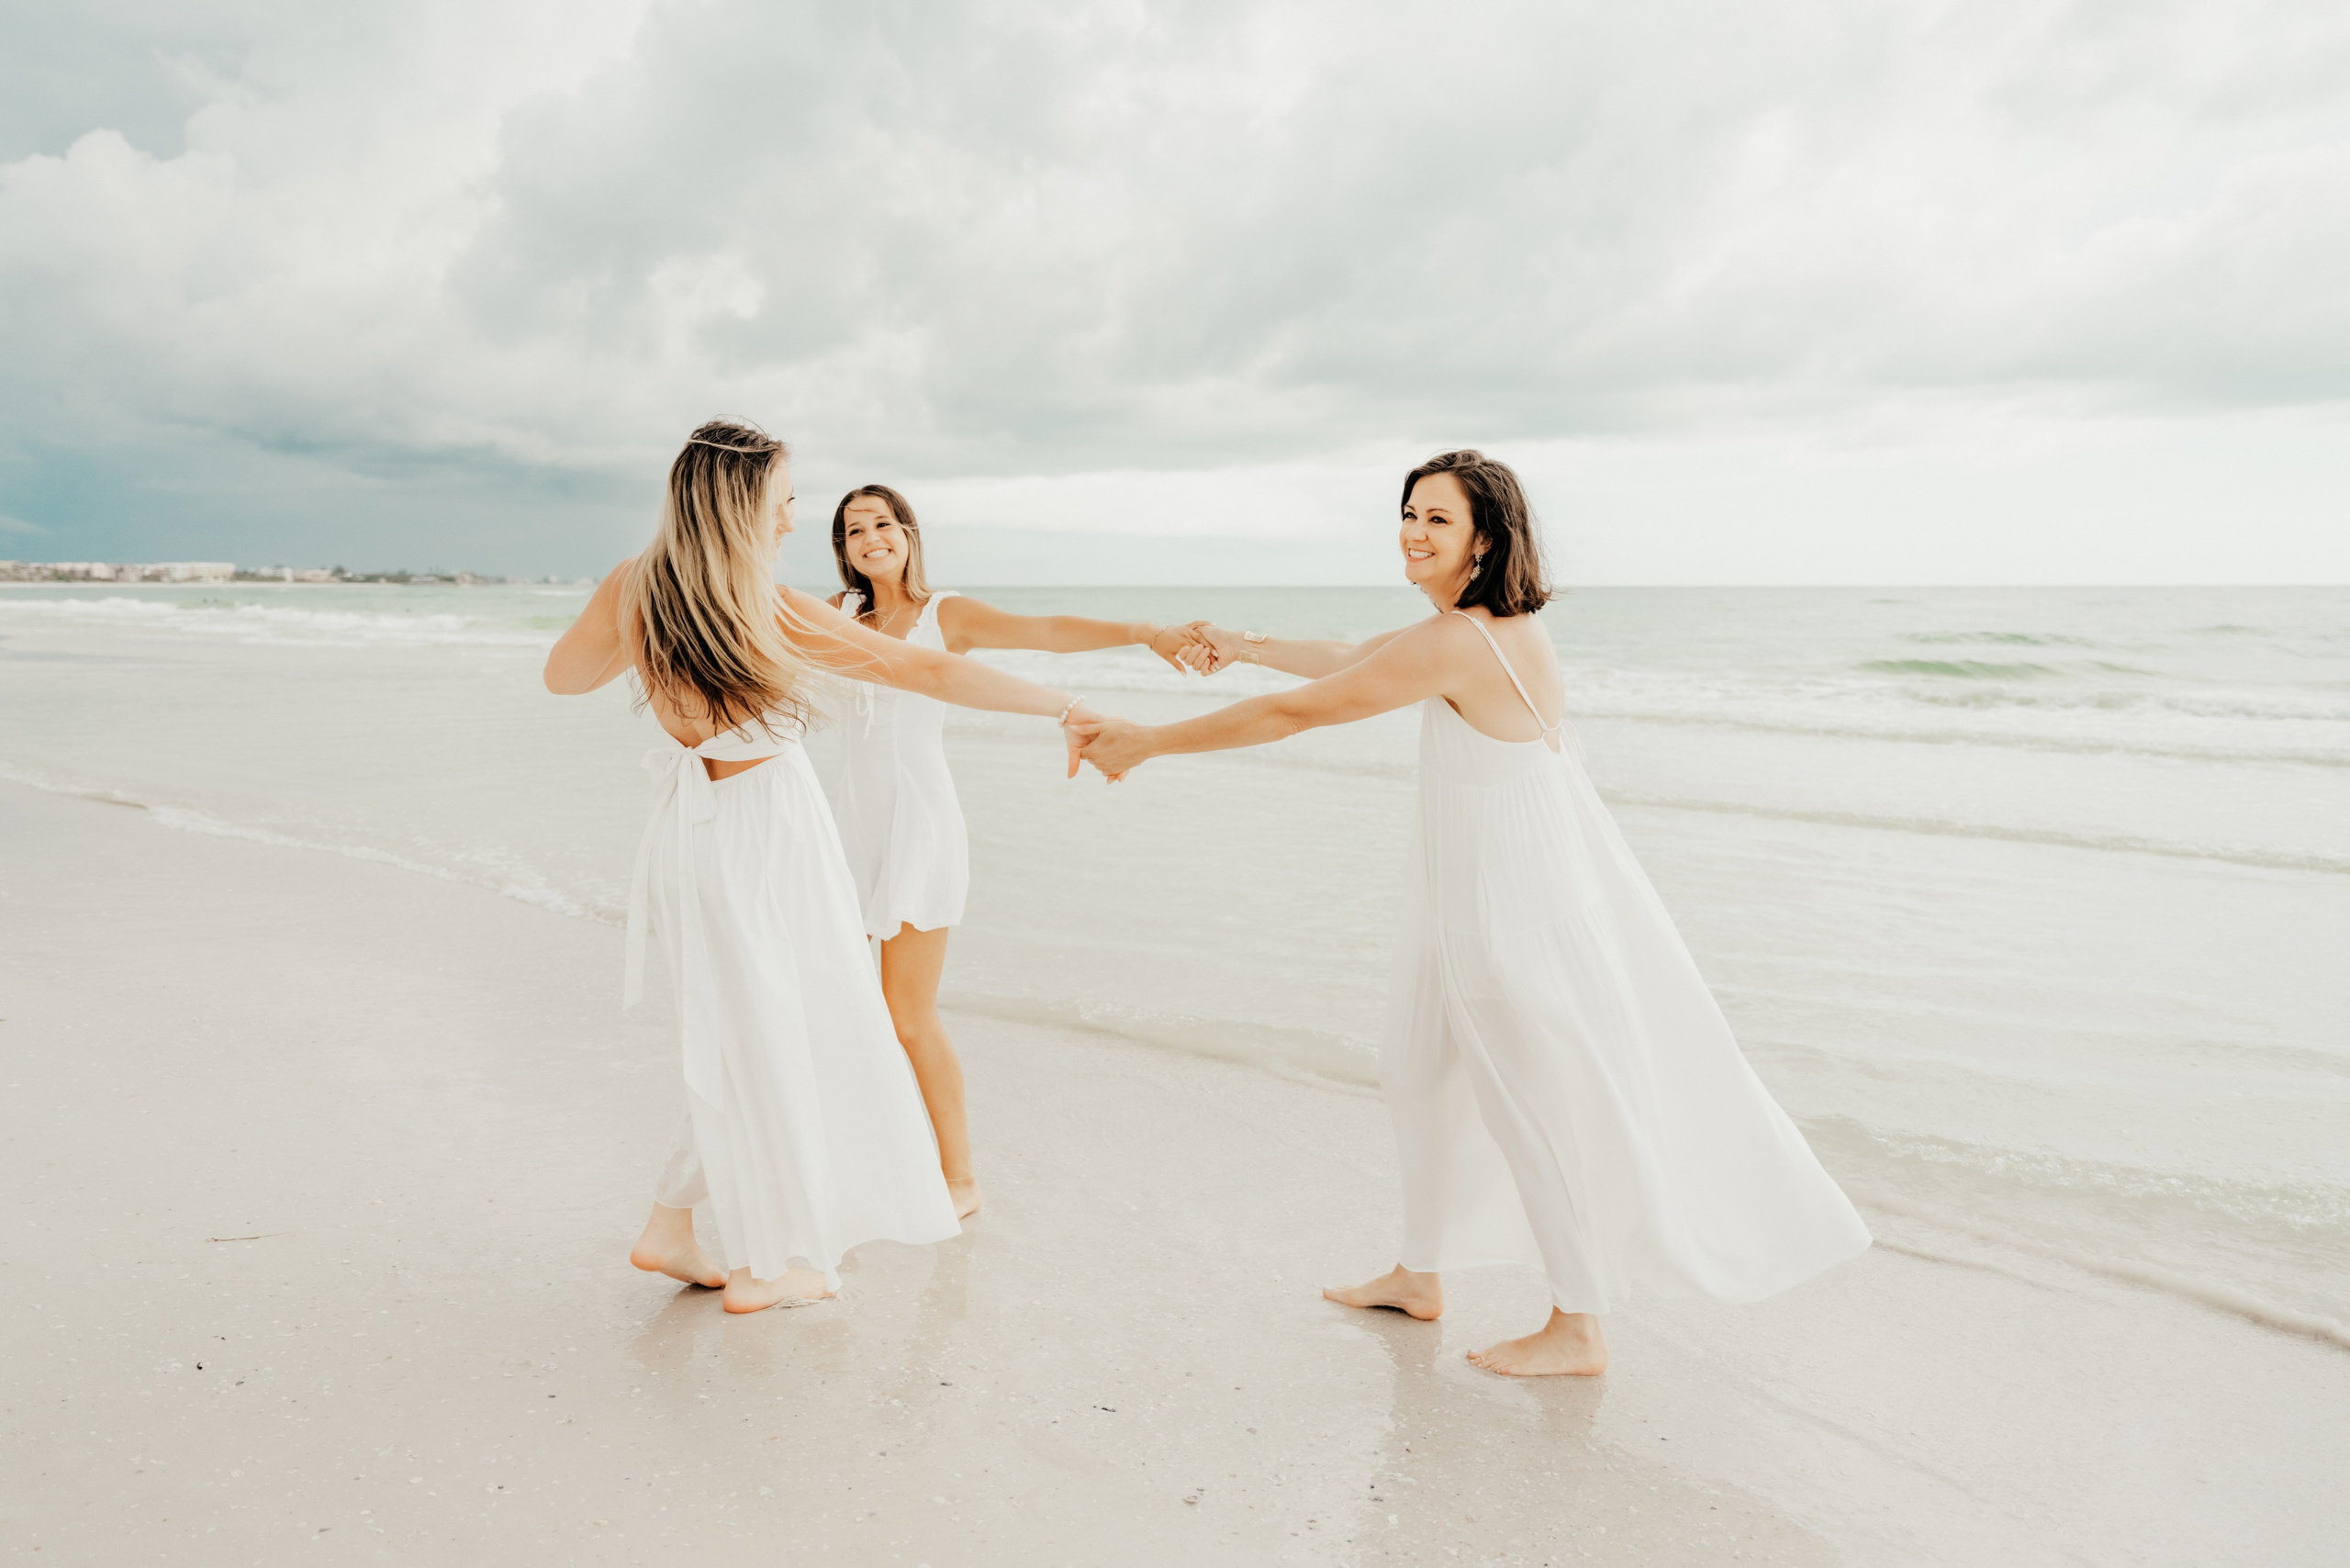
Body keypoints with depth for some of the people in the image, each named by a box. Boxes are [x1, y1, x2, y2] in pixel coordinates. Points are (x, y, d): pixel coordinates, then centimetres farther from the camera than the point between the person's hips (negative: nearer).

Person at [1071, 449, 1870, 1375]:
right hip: (1480, 896, 10)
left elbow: (1299, 712, -24)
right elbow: (1353, 661, 19)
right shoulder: (1491, 622, 5)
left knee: (1544, 1101, 4)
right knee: (1426, 1071, 20)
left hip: (1517, 907, -10)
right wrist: (1246, 646, 23)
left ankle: (1578, 1329, 23)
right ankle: (1420, 1276, 37)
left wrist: (1148, 742, -17)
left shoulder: (1457, 643, -26)